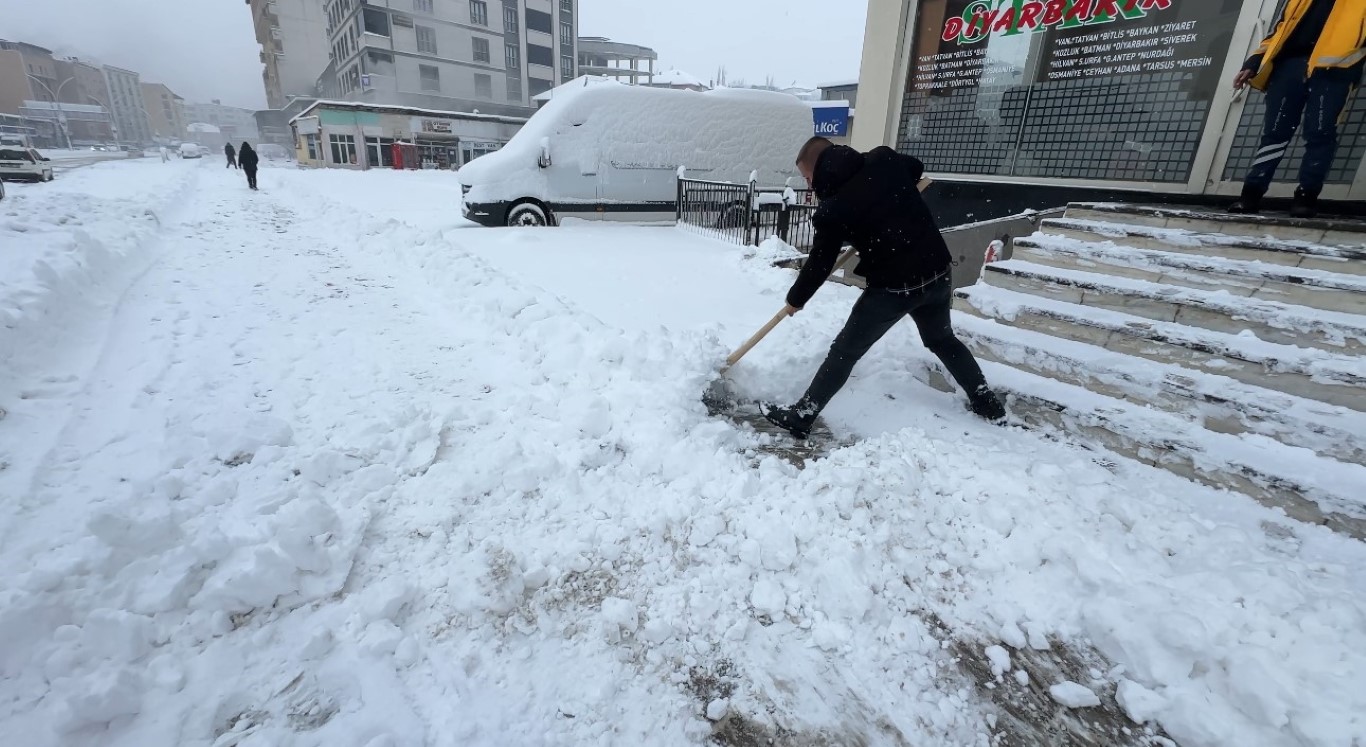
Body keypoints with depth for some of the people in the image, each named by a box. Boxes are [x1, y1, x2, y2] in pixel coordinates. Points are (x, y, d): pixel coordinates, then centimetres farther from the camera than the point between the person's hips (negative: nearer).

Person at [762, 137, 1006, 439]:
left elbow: (819, 265, -5)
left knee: (844, 352, 4)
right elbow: (917, 168, 24)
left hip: (893, 287, -6)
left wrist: (795, 298, 11)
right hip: (938, 271, 6)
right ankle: (988, 403, 38)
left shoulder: (833, 210, -13)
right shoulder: (884, 159, 2)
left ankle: (800, 416, 8)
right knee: (942, 339, 29)